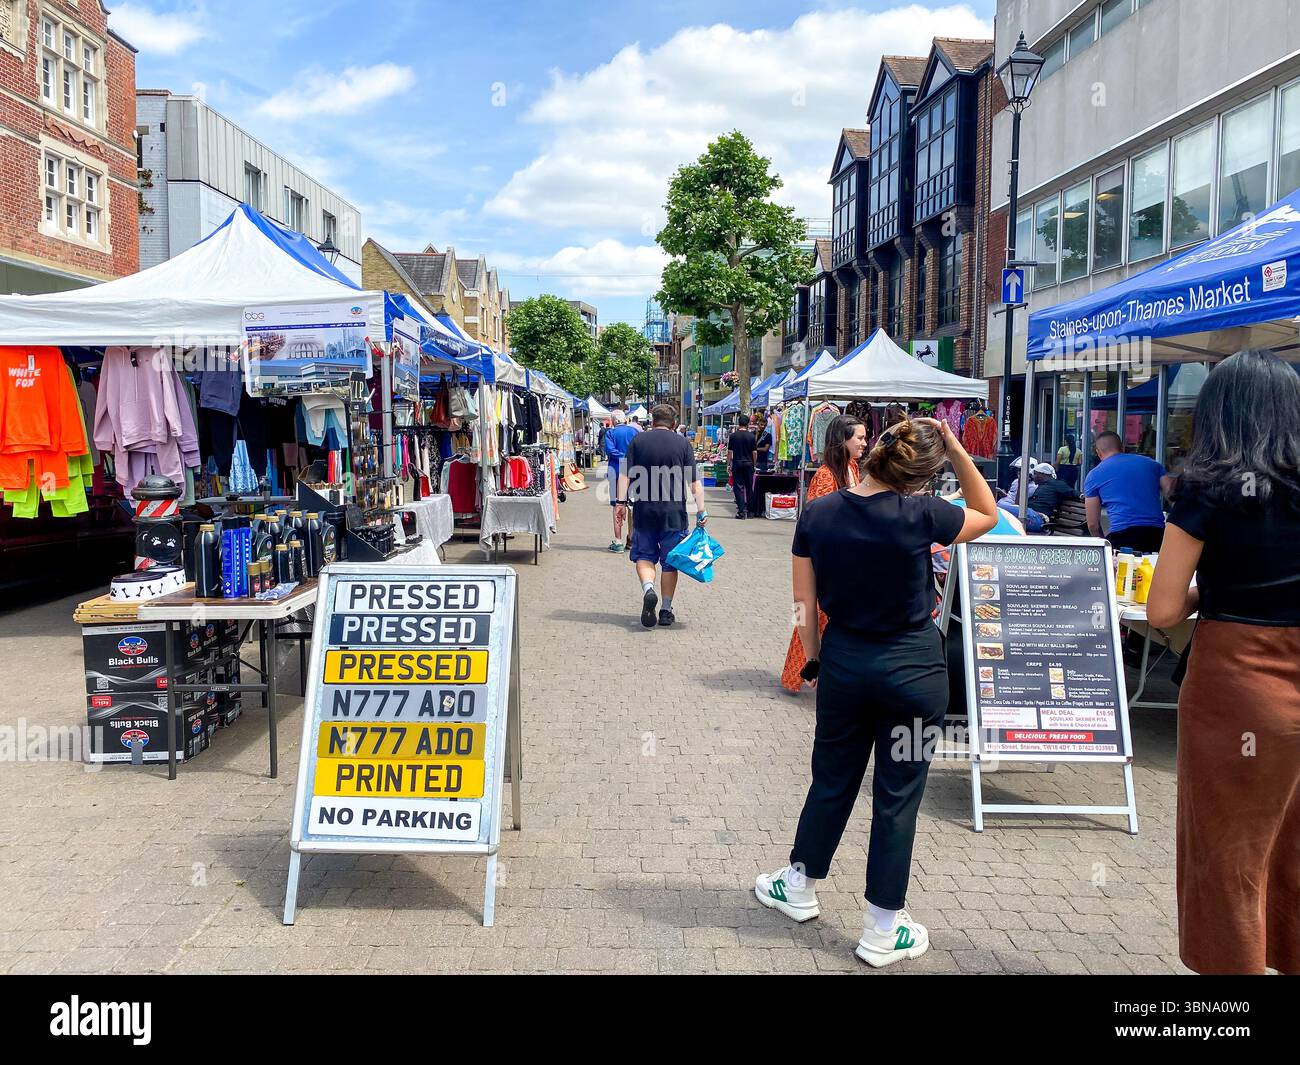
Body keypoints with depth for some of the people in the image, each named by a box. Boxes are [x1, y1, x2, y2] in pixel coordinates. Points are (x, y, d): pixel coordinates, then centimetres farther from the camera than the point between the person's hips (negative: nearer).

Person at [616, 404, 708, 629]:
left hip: (644, 511, 0)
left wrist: (620, 503, 2)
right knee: (670, 561, 8)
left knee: (644, 555, 12)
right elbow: (694, 482, -2)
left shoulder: (638, 441, 4)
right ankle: (666, 611, 12)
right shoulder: (683, 444, 3)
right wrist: (701, 511, -1)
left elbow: (625, 475, -1)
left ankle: (648, 590, -15)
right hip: (674, 513, 0)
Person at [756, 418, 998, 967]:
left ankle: (799, 886, 39)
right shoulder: (921, 516, -15)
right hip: (912, 668, -3)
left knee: (832, 779, 21)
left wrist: (814, 660, 13)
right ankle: (883, 931, 21)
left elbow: (804, 603, 0)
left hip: (843, 660, 3)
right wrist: (957, 453, -1)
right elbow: (987, 515, 6)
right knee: (897, 795, 9)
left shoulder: (817, 514, -7)